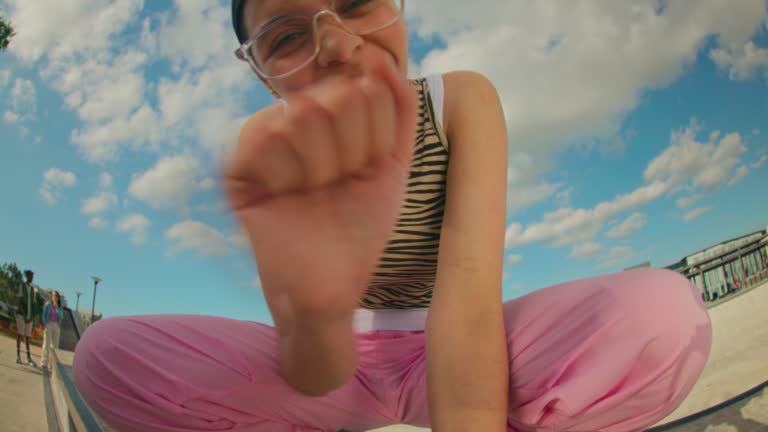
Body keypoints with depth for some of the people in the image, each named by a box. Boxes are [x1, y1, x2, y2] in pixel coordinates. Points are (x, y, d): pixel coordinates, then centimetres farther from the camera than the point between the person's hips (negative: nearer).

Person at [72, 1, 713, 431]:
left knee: (667, 313, -27)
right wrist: (315, 309, -55)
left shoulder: (463, 100, -15)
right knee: (108, 353, -19)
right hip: (339, 361, 1)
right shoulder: (277, 149, -15)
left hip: (451, 353, 0)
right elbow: (318, 372, -29)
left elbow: (468, 289, -29)